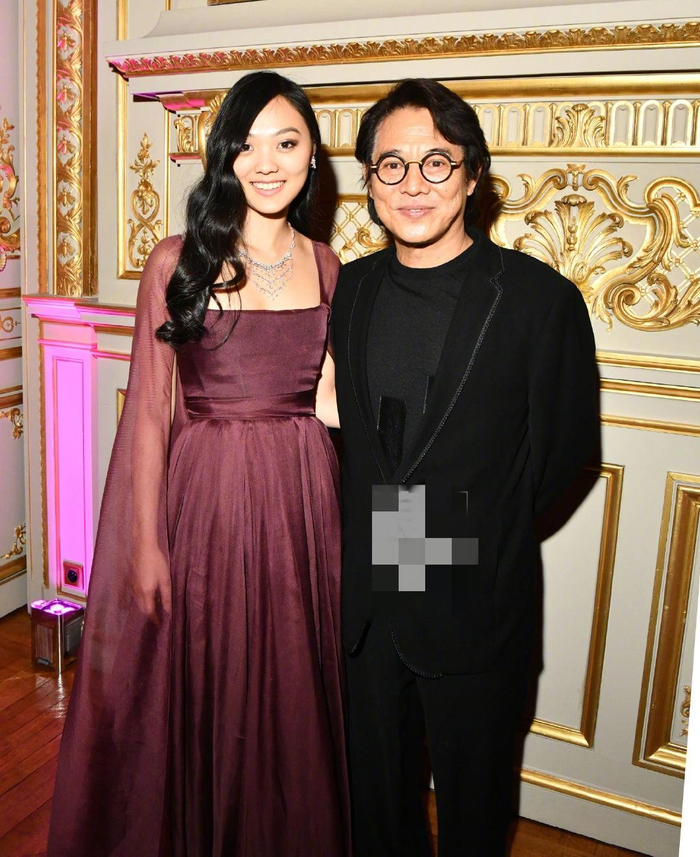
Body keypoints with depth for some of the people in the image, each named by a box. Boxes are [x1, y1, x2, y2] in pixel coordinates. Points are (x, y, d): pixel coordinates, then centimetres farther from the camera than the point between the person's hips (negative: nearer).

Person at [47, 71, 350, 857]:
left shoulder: (326, 268, 7)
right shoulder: (178, 262, -4)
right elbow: (150, 410, -5)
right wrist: (145, 542, -7)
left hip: (300, 499, 3)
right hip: (202, 497, -3)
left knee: (290, 698, 16)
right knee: (199, 697, 12)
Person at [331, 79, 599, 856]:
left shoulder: (541, 300, -14)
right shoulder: (349, 289, 1)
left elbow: (564, 448, -5)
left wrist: (479, 533, -1)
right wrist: (378, 528, 3)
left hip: (475, 608, -4)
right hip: (365, 599, 4)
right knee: (375, 791, 24)